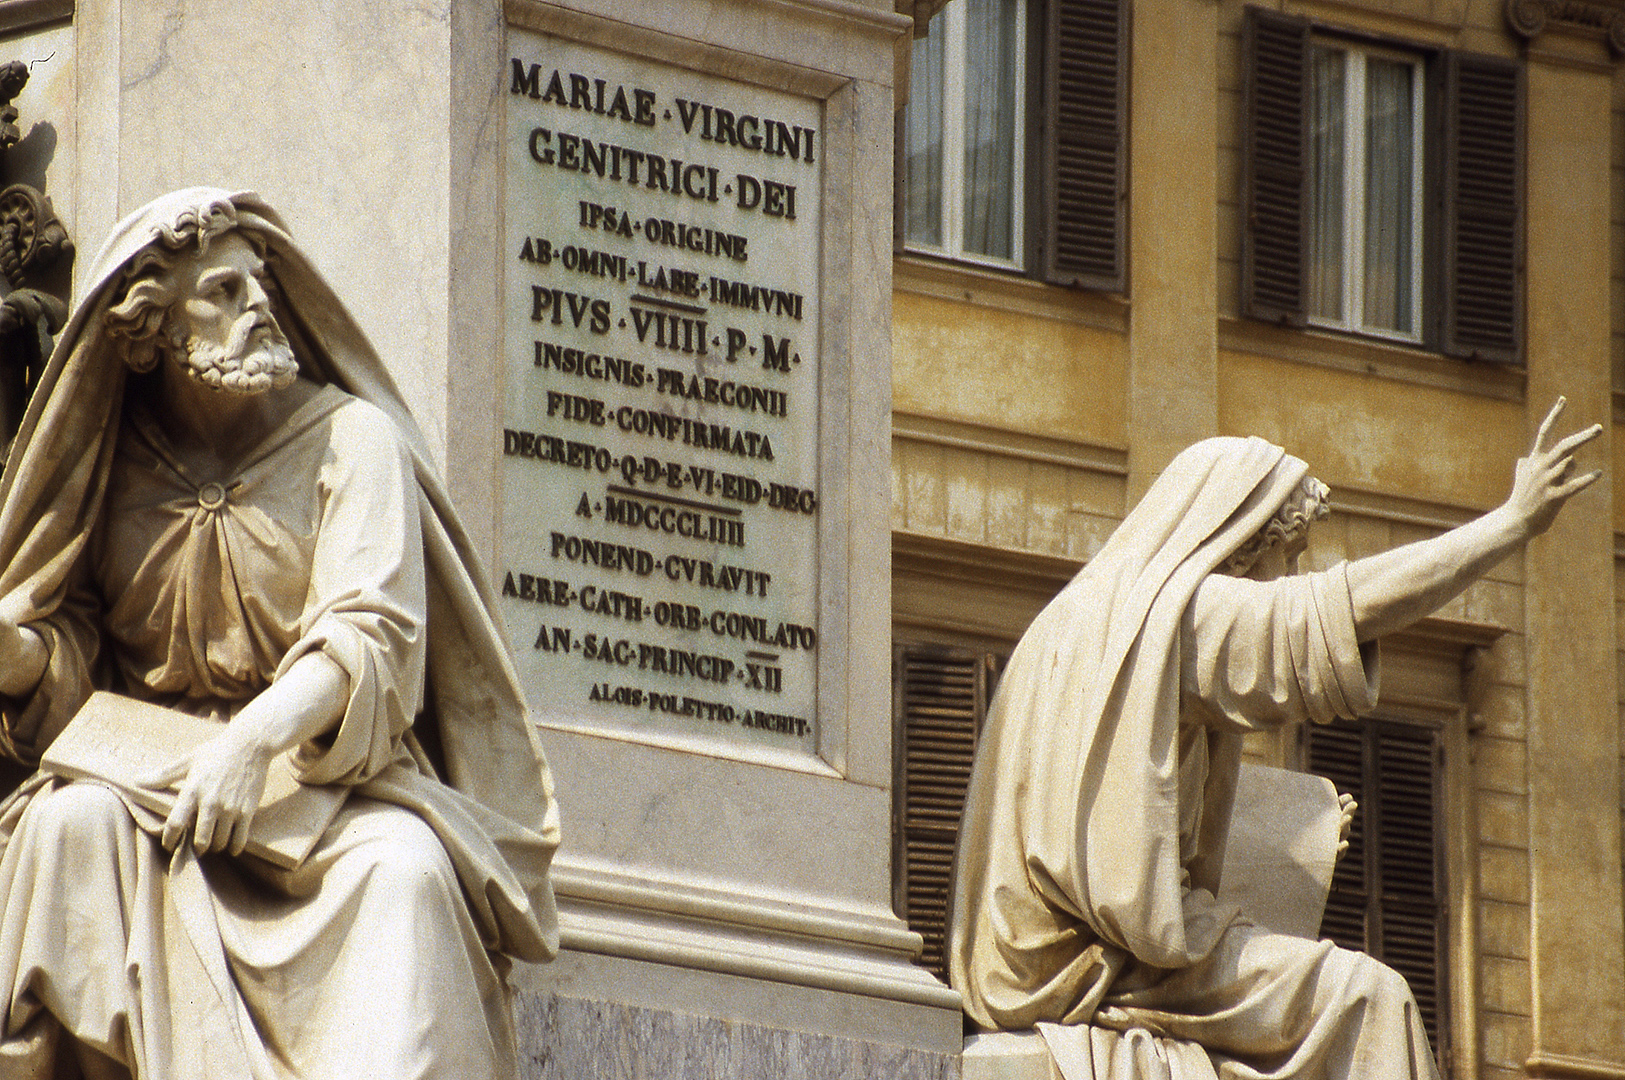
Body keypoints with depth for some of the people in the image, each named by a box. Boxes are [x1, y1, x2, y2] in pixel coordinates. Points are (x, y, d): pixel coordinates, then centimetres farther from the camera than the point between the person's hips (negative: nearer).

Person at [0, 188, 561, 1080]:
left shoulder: (350, 439, 0)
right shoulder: (111, 466, 8)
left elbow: (374, 634, -13)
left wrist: (255, 738, -31)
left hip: (332, 782, -2)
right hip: (151, 775, 2)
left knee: (401, 865, -34)